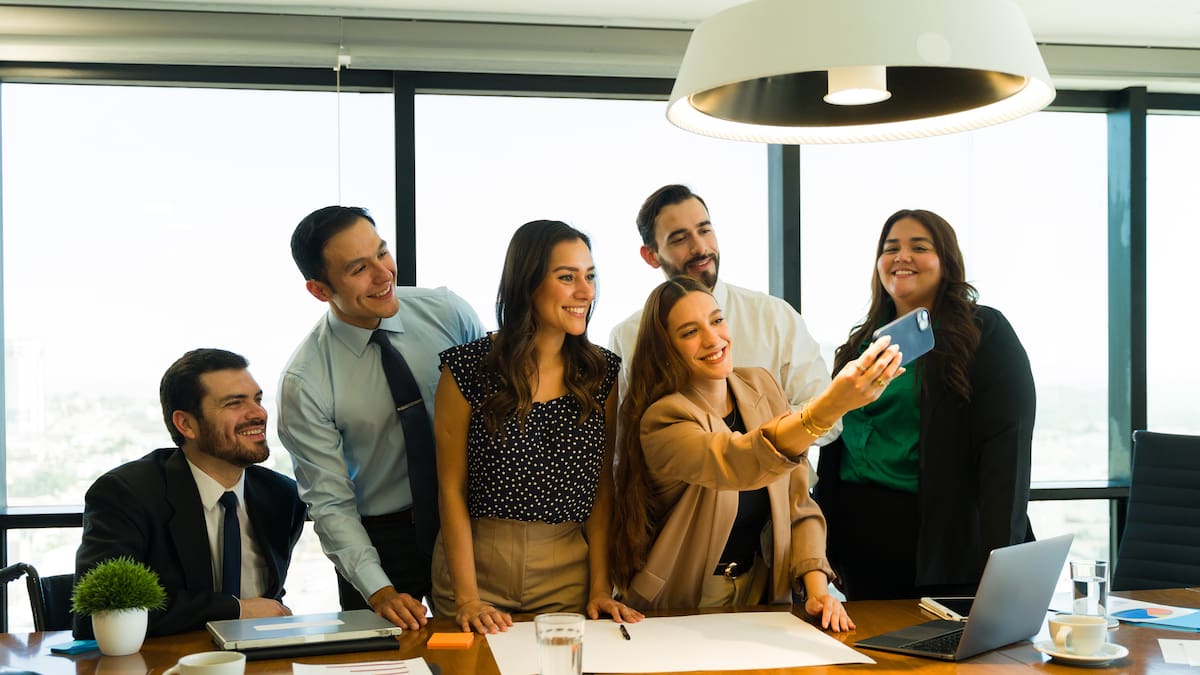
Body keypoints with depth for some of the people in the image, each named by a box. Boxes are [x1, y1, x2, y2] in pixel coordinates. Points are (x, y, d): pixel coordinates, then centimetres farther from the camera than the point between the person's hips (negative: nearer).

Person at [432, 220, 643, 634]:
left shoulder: (602, 373, 1)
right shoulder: (468, 368, -9)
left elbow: (601, 490, 3)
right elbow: (452, 490, -7)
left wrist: (599, 588, -4)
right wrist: (466, 598, -12)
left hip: (566, 577, 2)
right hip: (477, 564, -2)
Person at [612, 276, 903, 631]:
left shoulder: (761, 387, 1)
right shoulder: (662, 419, -17)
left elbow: (798, 505, 3)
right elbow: (736, 463, -38)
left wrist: (817, 588, -12)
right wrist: (829, 407, -51)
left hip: (762, 593, 4)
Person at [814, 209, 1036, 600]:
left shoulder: (985, 333, -3)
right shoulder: (861, 343, 14)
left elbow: (1006, 450, -11)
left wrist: (1000, 557, -19)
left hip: (943, 538, -5)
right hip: (858, 540, 5)